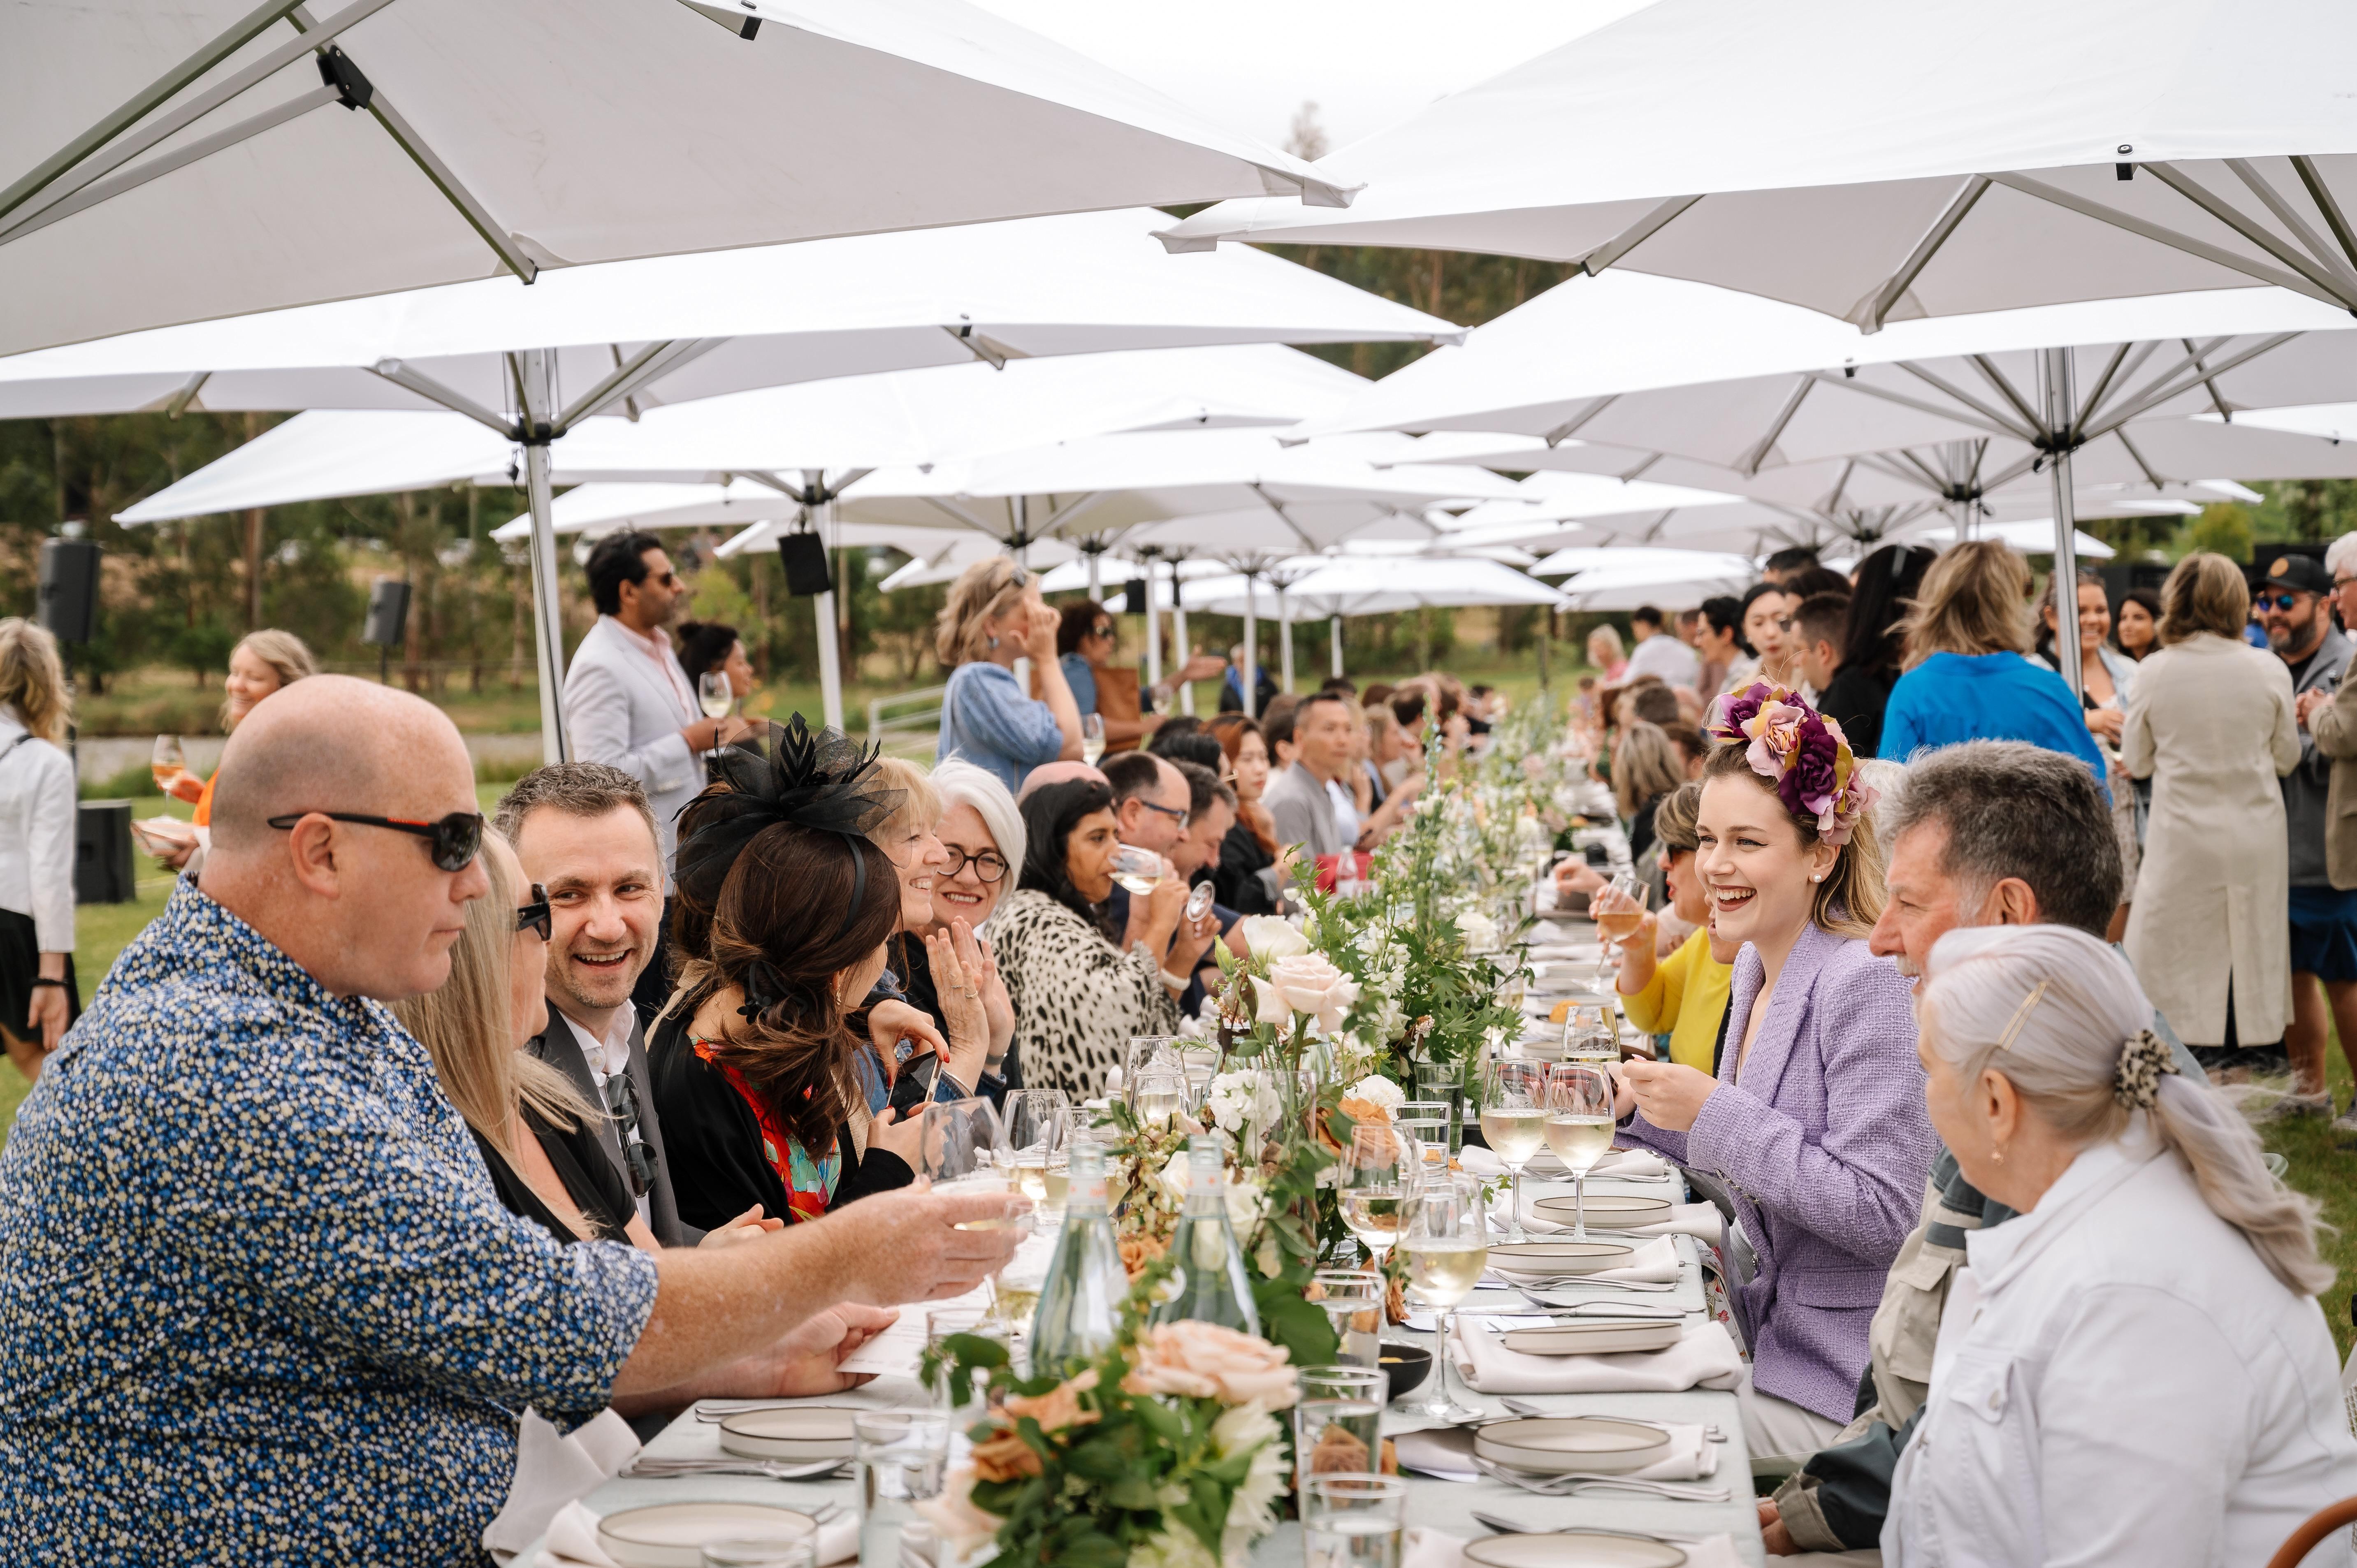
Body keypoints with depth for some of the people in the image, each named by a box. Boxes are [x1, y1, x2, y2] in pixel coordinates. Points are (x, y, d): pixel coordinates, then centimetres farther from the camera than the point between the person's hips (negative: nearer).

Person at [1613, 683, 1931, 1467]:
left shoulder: (1867, 983, -19)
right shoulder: (1755, 971, 9)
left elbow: (1880, 1216, -23)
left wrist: (1714, 1114, -22)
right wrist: (1642, 1107, 7)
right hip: (1768, 1338, 8)